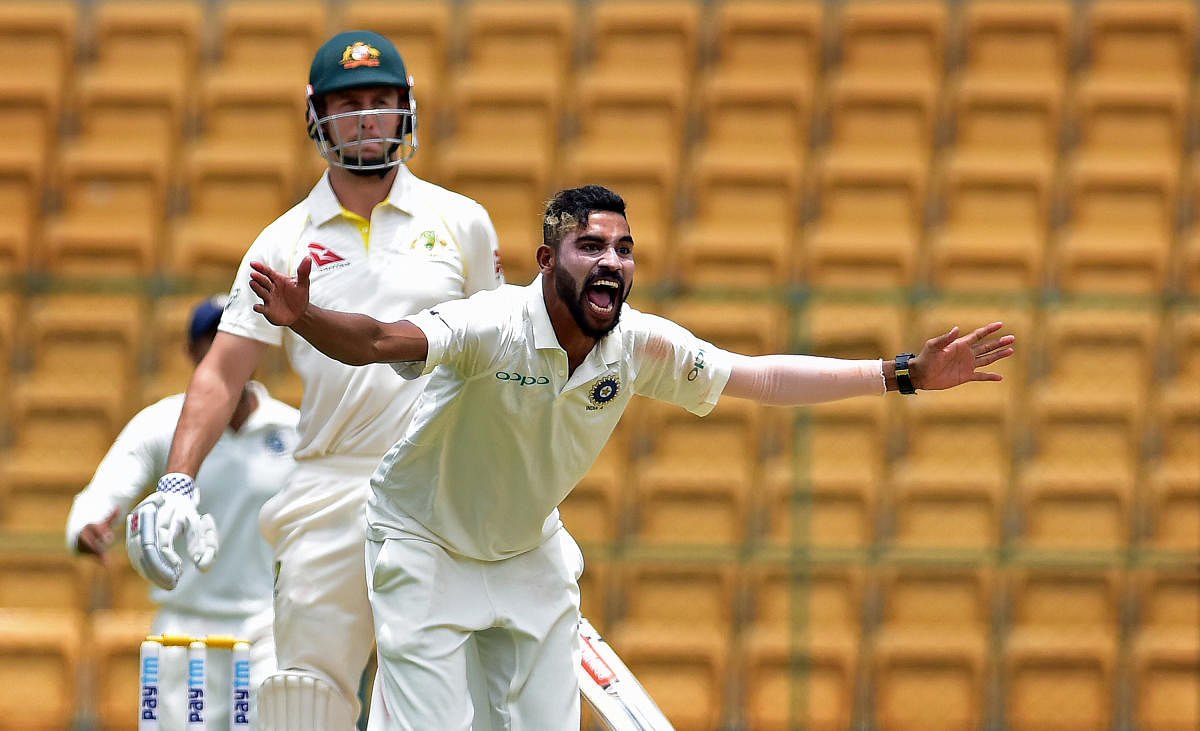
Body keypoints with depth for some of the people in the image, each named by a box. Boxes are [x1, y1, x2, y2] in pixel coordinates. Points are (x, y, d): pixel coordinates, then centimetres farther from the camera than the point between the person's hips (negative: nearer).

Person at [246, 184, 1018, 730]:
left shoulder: (644, 346, -14)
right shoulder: (492, 327, -30)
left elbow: (762, 376, -5)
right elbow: (379, 341, -45)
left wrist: (905, 374, -9)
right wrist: (305, 318, -67)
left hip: (530, 549, 5)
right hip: (425, 542, -5)